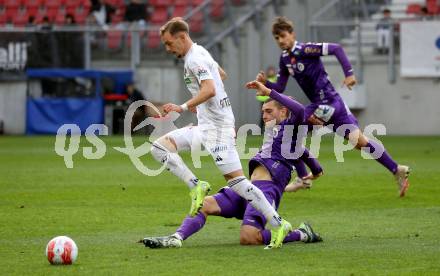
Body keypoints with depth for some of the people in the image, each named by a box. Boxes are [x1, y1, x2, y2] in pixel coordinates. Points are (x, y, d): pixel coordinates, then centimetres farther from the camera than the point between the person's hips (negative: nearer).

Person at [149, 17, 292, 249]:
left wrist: (183, 108, -36)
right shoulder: (199, 53, 16)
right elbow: (222, 75, 33)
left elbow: (210, 90, -30)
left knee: (235, 180, -13)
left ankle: (278, 224, -10)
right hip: (204, 126, 10)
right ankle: (196, 187, -5)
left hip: (217, 128, -10)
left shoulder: (195, 58, -15)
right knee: (159, 147, 1)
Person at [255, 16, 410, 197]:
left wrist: (349, 73, -24)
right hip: (318, 105, 8)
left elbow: (336, 48, -19)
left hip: (330, 102, -8)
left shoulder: (304, 50, -14)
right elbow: (279, 88, 14)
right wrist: (265, 83, -6)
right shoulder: (285, 59, 11)